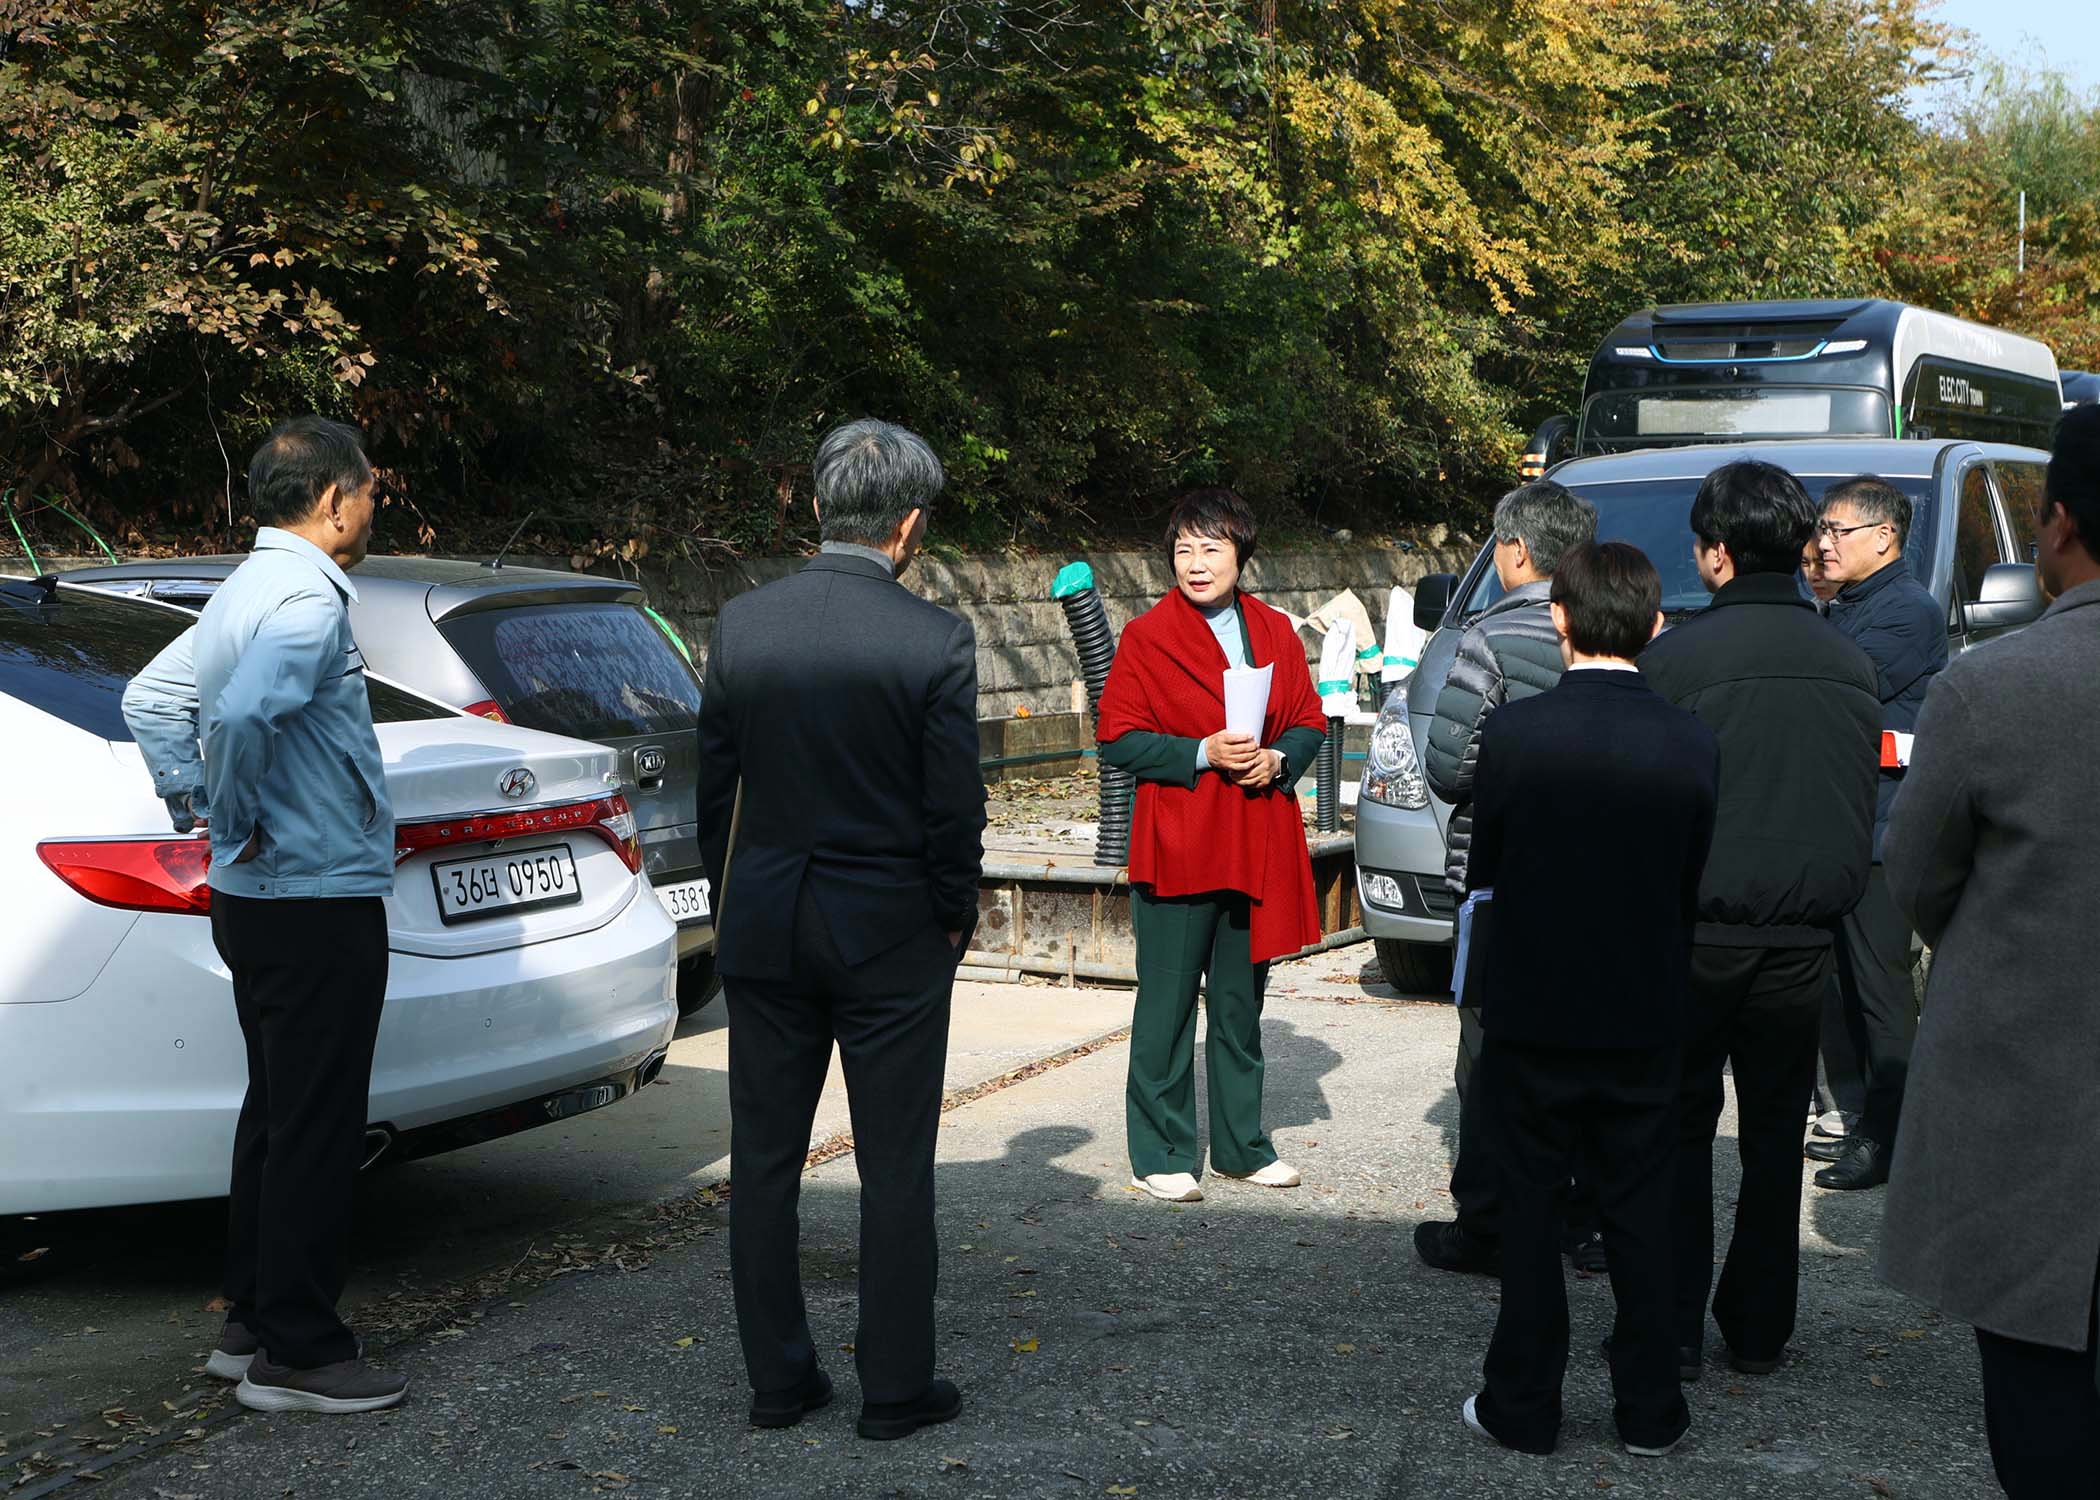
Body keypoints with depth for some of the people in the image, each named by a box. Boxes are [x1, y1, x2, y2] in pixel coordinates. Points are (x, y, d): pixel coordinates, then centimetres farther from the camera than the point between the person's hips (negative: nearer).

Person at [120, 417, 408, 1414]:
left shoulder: (250, 588, 13)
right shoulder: (306, 599, -18)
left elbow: (150, 698, 22)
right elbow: (241, 715, -34)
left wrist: (195, 805, 15)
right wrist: (241, 822, -19)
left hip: (260, 900, 10)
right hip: (321, 903, -10)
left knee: (277, 1115, 17)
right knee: (316, 1133, -3)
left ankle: (250, 1326, 26)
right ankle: (297, 1356, 5)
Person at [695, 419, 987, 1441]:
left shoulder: (741, 625, -1)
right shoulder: (935, 640, -12)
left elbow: (714, 785, 5)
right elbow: (955, 809, -10)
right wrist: (953, 923, 5)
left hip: (763, 929, 3)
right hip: (891, 936, -3)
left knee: (763, 1163, 12)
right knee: (894, 1170, 7)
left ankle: (777, 1378, 20)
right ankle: (897, 1389, 14)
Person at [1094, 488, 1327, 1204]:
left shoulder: (1275, 632, 9)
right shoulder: (1147, 636, -4)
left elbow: (1310, 722, 13)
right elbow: (1117, 739, -7)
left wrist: (1277, 758, -8)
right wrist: (1202, 753, -18)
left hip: (1258, 845, 4)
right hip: (1176, 849, -4)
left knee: (1241, 1003, 14)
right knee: (1167, 1005, 1)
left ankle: (1241, 1145, 25)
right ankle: (1160, 1154, 11)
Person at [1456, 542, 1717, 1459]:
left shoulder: (1514, 733, -14)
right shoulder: (1692, 744, -9)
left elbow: (1481, 871, -4)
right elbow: (1693, 888, 0)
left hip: (1532, 1012, -1)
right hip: (1644, 1015, 2)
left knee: (1532, 1212, 10)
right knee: (1640, 1213, 13)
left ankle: (1524, 1407, 18)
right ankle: (1649, 1410, 21)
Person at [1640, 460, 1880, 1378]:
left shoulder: (1678, 657, -12)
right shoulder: (1851, 665, 4)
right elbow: (1861, 811, 9)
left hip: (1698, 934, -4)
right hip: (1805, 940, 4)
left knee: (1679, 1129, 6)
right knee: (1775, 1134, 13)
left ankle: (1672, 1331, 8)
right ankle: (1758, 1333, 20)